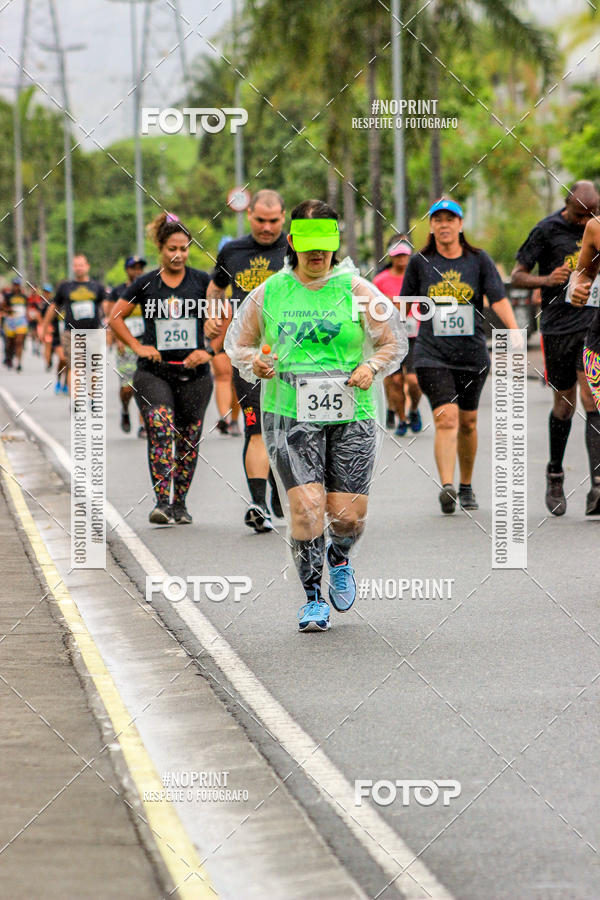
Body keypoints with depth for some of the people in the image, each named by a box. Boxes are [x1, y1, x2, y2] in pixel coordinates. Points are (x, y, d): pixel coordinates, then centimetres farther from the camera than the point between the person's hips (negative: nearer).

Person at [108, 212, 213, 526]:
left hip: (194, 373, 1)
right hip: (153, 371, -1)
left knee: (188, 440, 6)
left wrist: (209, 350, -3)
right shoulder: (145, 284, 4)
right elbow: (115, 318, 12)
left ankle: (180, 503, 20)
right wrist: (137, 346, 1)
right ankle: (162, 502, -25)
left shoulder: (202, 282, 4)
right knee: (160, 430, -20)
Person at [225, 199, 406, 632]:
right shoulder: (269, 292, 5)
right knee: (306, 505, -15)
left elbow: (394, 342, 9)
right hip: (290, 414, 0)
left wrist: (371, 367, -10)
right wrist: (254, 362, -5)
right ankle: (313, 597, 1)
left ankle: (339, 559, 35)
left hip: (351, 416, 0)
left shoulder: (356, 290, 2)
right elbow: (237, 342, 16)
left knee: (349, 515, -1)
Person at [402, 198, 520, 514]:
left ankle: (467, 487, 29)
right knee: (446, 418, -18)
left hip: (472, 354, 2)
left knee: (467, 422, 12)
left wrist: (514, 331, -20)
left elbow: (498, 299, -6)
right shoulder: (420, 262, 3)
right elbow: (406, 304, 14)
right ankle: (446, 487, -29)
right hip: (432, 354, -2)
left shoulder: (479, 260, 3)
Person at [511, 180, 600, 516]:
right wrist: (547, 280, -19)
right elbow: (517, 276, -1)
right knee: (565, 403, 7)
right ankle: (555, 474, 31)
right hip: (559, 327, -1)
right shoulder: (547, 230, -3)